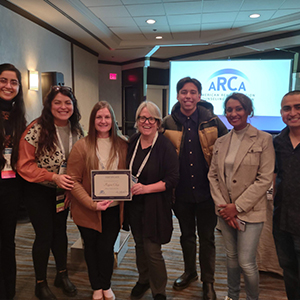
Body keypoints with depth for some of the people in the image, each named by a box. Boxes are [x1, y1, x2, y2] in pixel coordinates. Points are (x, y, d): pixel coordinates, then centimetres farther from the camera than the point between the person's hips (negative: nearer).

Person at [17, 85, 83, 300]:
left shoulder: (77, 131, -5)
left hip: (63, 191, 5)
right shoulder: (36, 130, -20)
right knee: (44, 235, 3)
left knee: (60, 231, 18)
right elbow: (25, 165, -19)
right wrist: (53, 177, -28)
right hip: (39, 191, -4)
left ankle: (62, 275, 38)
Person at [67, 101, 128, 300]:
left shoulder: (123, 145, 0)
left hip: (114, 209, 1)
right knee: (92, 248, 14)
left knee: (106, 247, 7)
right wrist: (92, 204, -19)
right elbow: (73, 181, -12)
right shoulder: (82, 146, -9)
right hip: (88, 210, -1)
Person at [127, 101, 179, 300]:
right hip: (134, 205, 5)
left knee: (152, 250, 1)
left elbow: (172, 179, -17)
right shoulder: (133, 142, 2)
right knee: (139, 244, 19)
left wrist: (146, 188, -24)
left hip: (154, 207, -5)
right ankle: (143, 280, 45)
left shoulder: (165, 146, -15)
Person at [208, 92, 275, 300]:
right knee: (231, 257, 18)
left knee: (246, 263, 1)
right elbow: (213, 175, 6)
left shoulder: (264, 140, -8)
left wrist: (237, 206, -14)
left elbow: (265, 179, -12)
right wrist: (223, 205, -6)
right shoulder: (221, 142, 6)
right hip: (225, 211, 4)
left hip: (250, 211, -4)